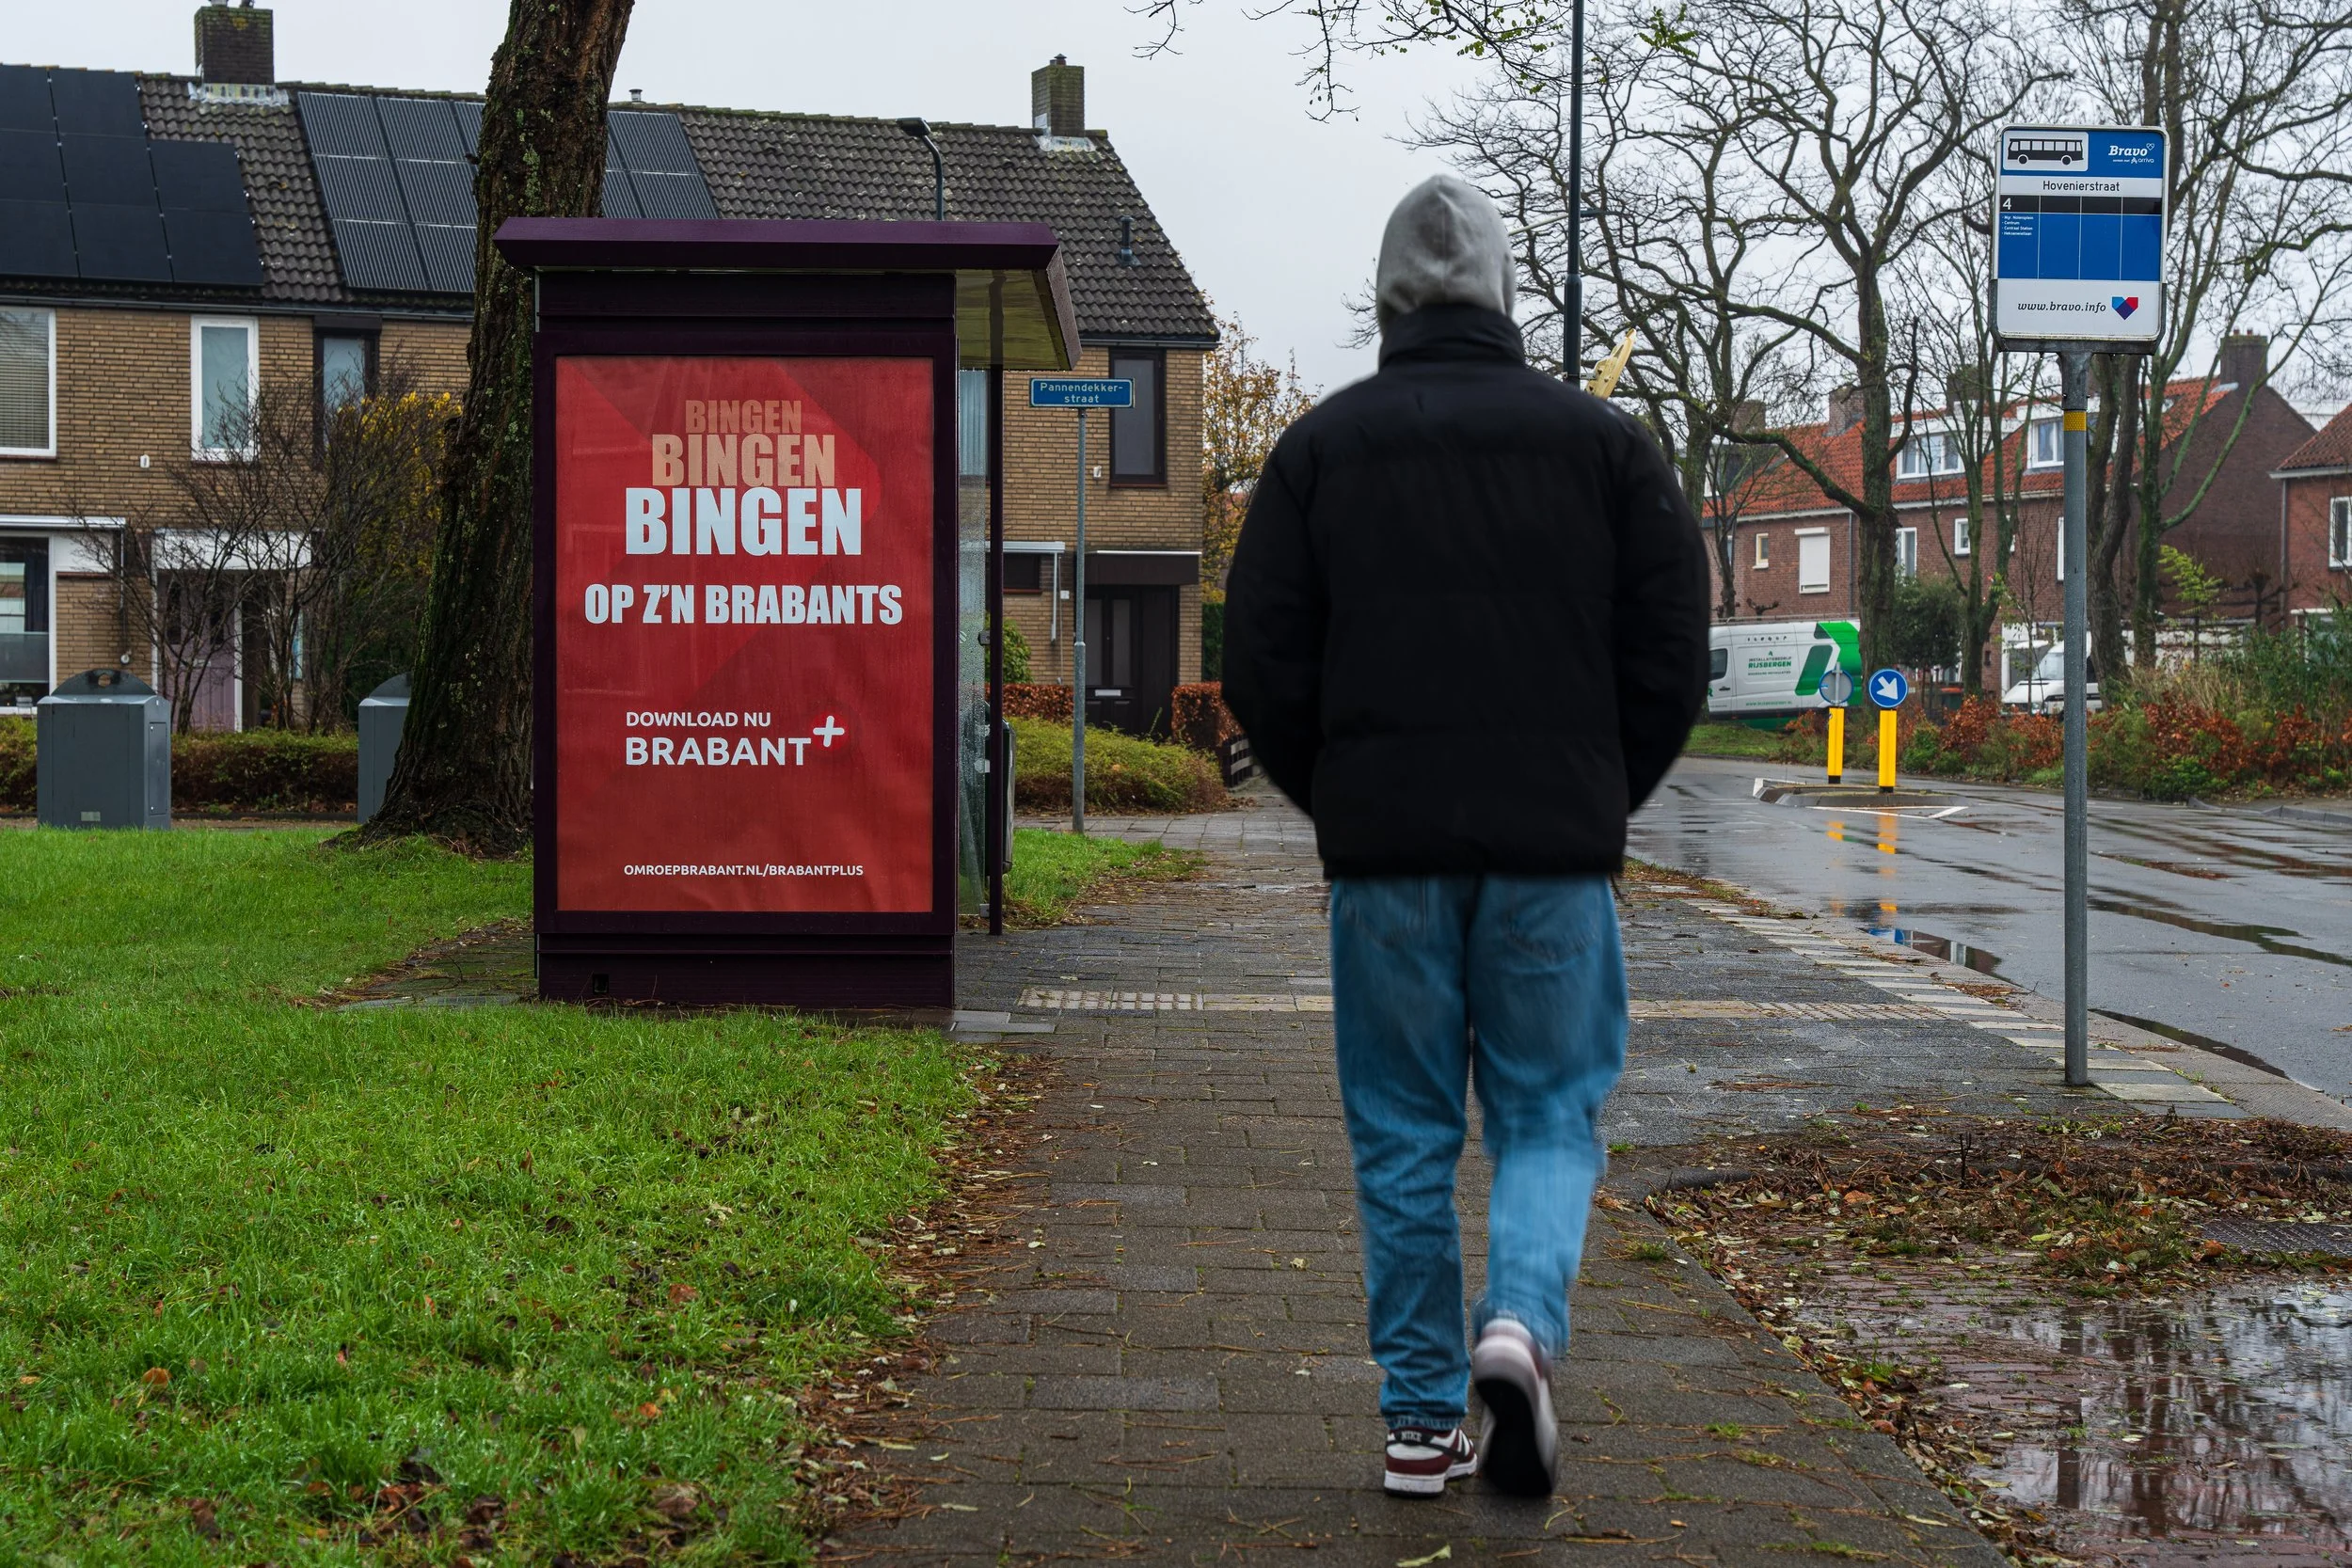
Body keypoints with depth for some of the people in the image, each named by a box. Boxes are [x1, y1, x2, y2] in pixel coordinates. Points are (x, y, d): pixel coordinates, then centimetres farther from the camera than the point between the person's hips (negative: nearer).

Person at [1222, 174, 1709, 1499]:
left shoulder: (1322, 446, 5)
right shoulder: (1601, 440, 4)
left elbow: (1262, 663, 2)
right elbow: (1675, 654, 2)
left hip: (1386, 850, 1)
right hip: (1556, 850, 0)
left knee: (1405, 1138, 9)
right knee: (1552, 1115, 9)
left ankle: (1423, 1416, 12)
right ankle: (1522, 1321, -16)